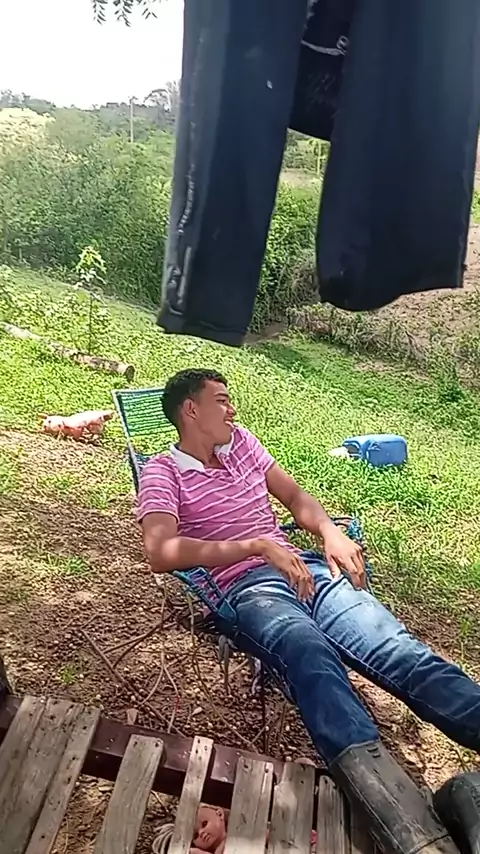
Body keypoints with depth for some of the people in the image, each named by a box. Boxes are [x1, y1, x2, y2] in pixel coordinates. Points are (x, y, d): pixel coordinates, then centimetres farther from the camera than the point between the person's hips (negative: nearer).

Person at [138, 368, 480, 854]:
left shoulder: (240, 441, 24)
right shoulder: (162, 472, 5)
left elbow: (293, 494, 26)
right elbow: (161, 553, -11)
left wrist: (331, 532, 4)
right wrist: (259, 545, -15)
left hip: (306, 568, 5)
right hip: (246, 589, -5)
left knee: (398, 649, -21)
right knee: (312, 651, -38)